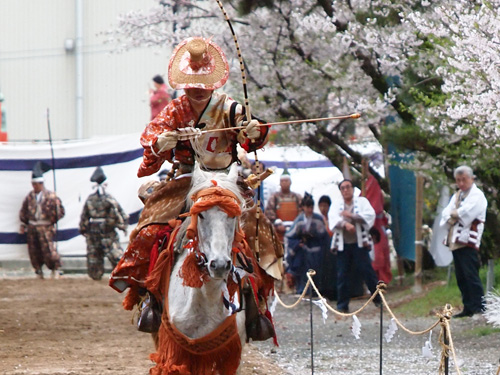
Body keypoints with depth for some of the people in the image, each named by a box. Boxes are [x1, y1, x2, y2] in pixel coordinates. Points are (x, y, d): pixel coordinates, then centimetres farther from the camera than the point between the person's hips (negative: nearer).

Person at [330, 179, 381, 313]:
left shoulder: (362, 201, 8)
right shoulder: (337, 205, 13)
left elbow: (370, 215, -7)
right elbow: (334, 219, -4)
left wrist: (351, 215, -15)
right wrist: (345, 224, -24)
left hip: (359, 243, -2)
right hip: (342, 245, 2)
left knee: (367, 271, -5)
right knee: (342, 275, 1)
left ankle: (378, 299, 6)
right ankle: (342, 305, 7)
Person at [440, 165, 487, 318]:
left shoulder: (477, 195, -2)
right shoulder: (456, 196, 22)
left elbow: (466, 213, -16)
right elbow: (446, 214, 11)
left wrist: (453, 214, 0)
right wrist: (456, 215, -8)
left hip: (469, 241, -8)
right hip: (456, 241, 8)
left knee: (470, 274, -13)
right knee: (461, 277, 8)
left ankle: (479, 307, -14)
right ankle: (468, 307, 12)